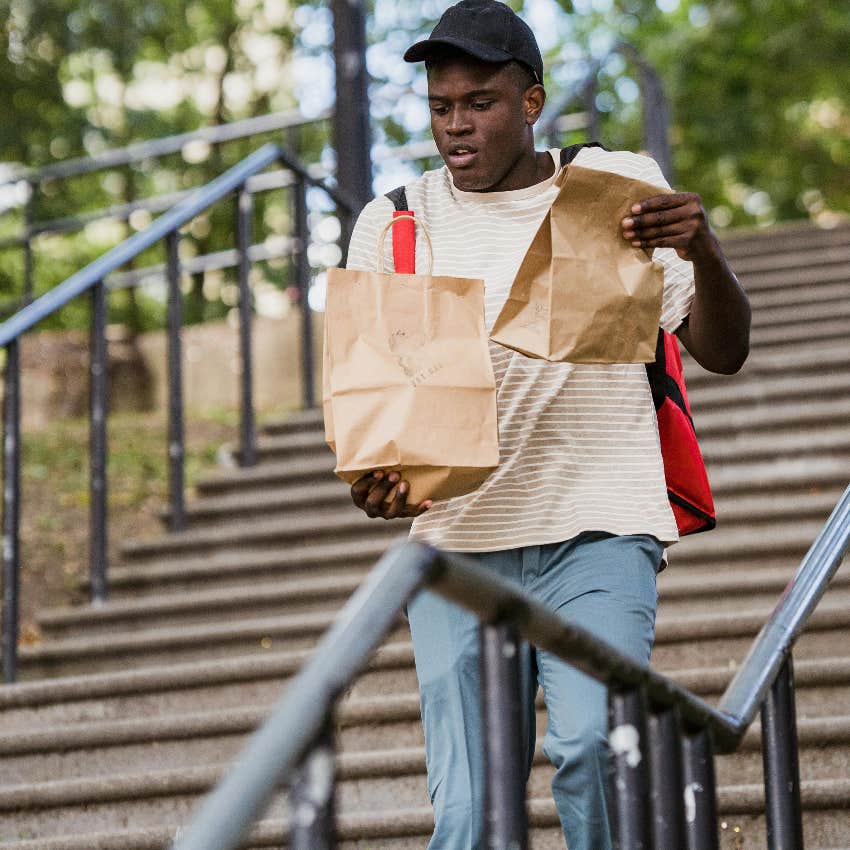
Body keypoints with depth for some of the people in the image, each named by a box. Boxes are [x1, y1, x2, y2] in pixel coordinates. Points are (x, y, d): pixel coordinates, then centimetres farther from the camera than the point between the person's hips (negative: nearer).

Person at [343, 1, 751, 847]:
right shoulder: (393, 224, 9)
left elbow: (723, 351, 4)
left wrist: (704, 254, -17)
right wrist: (368, 479, -15)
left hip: (600, 530, -1)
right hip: (457, 536, 2)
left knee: (590, 742, -24)